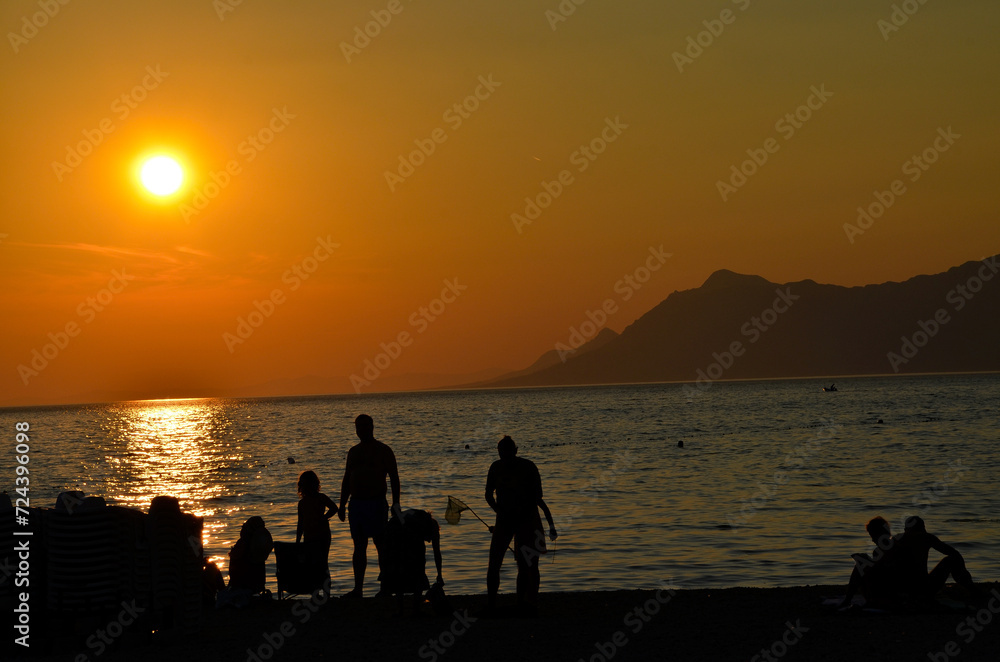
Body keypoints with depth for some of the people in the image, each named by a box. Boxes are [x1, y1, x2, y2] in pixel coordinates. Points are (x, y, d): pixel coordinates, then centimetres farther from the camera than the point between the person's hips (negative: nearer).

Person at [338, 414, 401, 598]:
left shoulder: (384, 451, -1)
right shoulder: (353, 451, 15)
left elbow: (394, 478, -2)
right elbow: (346, 479, 20)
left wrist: (396, 503, -10)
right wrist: (342, 505, 15)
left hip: (376, 503, -5)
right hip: (356, 503, 5)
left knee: (381, 545, -4)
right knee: (359, 546, 6)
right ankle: (358, 588, 8)